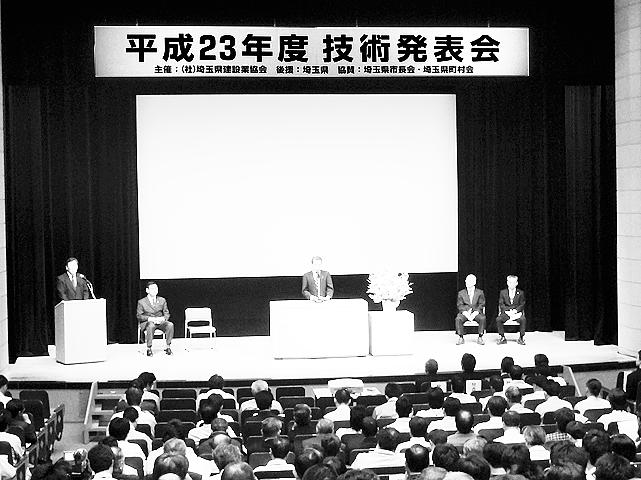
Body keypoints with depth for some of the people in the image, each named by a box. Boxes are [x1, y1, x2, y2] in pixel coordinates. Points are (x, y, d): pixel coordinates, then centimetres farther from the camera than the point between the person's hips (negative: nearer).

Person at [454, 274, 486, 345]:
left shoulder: (480, 292, 7)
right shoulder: (461, 293, 8)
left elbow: (481, 305, -1)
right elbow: (460, 305, 1)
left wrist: (474, 314, -17)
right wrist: (466, 313, -17)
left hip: (476, 312, -1)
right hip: (465, 313, 1)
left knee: (482, 318, -32)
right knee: (458, 319, -30)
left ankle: (480, 338, -19)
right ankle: (461, 338, -18)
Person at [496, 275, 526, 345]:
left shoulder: (521, 293, 6)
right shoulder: (503, 292, 6)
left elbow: (522, 305, 3)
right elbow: (501, 304, 3)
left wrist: (515, 310, -15)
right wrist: (508, 310, -15)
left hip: (517, 312, -1)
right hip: (506, 312, 1)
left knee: (522, 319, -33)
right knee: (498, 319, -29)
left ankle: (521, 338, -19)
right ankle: (502, 338, -14)